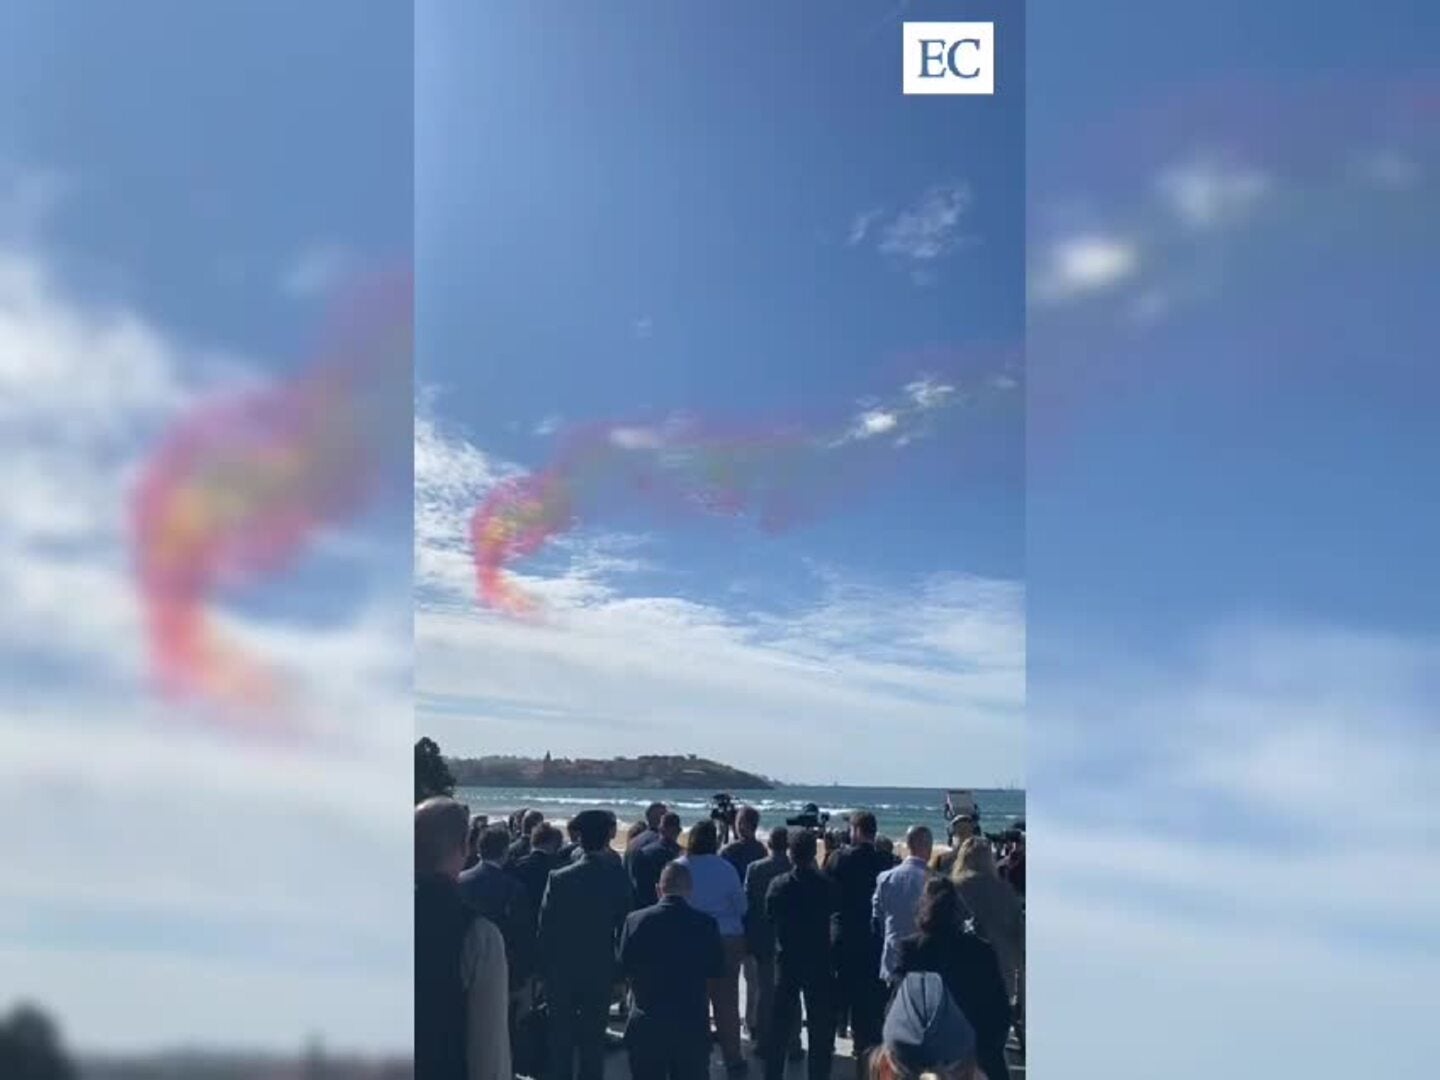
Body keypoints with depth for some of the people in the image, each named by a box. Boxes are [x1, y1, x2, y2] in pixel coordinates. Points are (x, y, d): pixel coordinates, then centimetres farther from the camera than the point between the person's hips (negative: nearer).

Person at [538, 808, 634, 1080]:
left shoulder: (559, 879, -14)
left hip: (562, 969, -1)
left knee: (561, 1038, 12)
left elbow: (546, 928, -9)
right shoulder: (619, 878, -10)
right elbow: (624, 926, -3)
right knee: (593, 1039, 11)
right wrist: (620, 970, 9)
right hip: (601, 970, 1)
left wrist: (544, 969, 1)